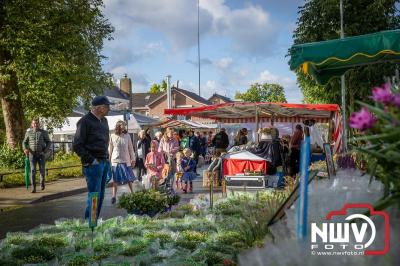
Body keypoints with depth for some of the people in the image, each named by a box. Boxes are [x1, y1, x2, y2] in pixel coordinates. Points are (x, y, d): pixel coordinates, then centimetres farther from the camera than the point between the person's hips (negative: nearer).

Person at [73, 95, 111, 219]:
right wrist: (90, 160, -15)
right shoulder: (85, 121, -10)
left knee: (100, 195, 11)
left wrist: (107, 159, 13)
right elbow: (77, 145, -12)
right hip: (93, 164, -8)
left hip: (104, 162, 8)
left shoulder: (104, 121, 15)